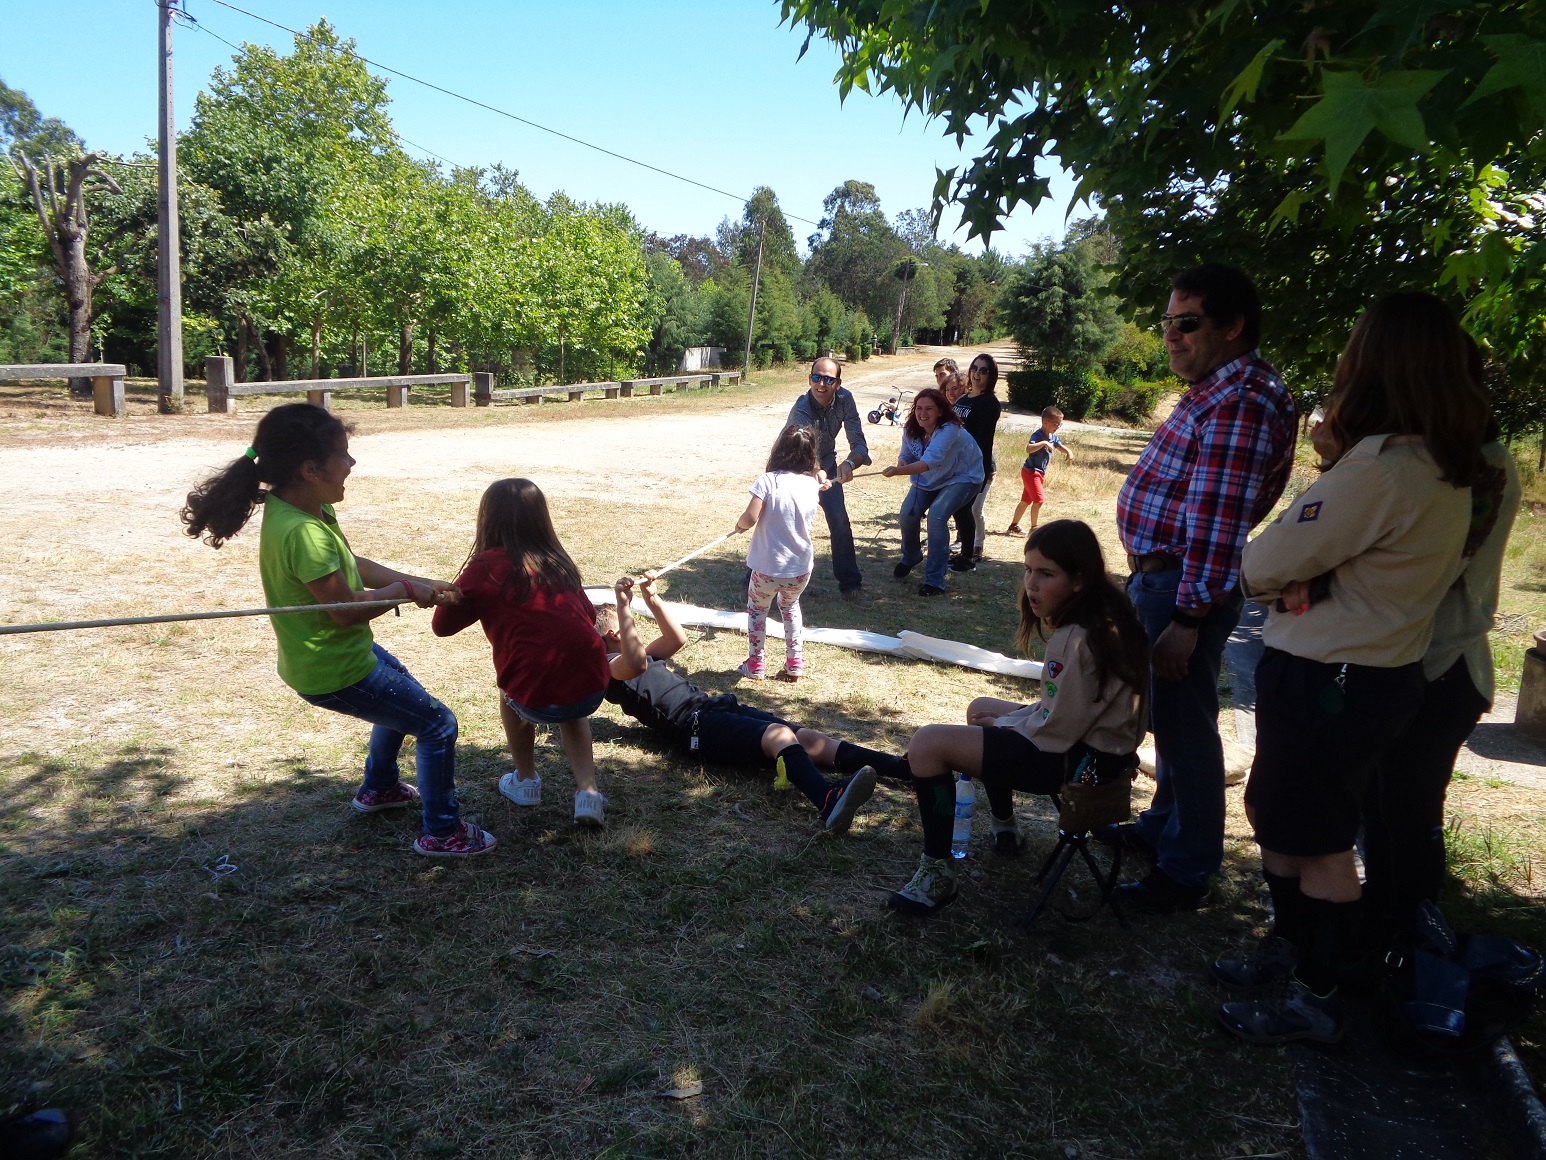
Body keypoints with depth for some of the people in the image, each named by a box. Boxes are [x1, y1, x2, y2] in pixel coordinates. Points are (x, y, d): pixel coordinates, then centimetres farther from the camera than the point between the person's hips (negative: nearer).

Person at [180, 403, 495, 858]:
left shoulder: (303, 507, -2)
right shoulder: (303, 532, -33)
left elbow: (353, 564, 5)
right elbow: (346, 608, -28)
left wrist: (423, 584, -3)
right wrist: (405, 589, -12)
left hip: (339, 649, 11)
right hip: (334, 672, -11)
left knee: (401, 691, 35)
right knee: (437, 725, -2)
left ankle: (378, 789, 51)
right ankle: (442, 832, 12)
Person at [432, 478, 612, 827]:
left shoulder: (485, 567, 0)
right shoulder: (559, 562, 12)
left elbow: (443, 625, 8)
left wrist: (472, 599, 25)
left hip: (537, 700, -3)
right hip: (592, 689, 3)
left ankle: (526, 781, 37)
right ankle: (587, 791, 18)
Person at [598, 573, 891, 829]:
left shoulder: (643, 656, 33)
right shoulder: (610, 668, 2)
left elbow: (678, 638, 34)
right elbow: (636, 664, -21)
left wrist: (651, 597, 24)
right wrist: (623, 606, -23)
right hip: (693, 725, -9)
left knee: (807, 737, -8)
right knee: (781, 735, -35)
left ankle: (902, 768, -17)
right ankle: (829, 803, -60)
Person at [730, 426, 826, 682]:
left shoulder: (768, 480, -13)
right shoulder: (813, 483, 1)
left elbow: (750, 518, -18)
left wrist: (739, 525, -1)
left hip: (767, 568, -3)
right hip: (801, 569, 4)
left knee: (757, 608, 25)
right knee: (790, 605, 33)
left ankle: (755, 665, 29)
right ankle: (794, 662, 29)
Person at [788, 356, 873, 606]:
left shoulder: (844, 399, -22)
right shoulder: (801, 410, -36)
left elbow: (859, 444, -24)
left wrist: (850, 463, -46)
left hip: (826, 464, 4)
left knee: (840, 523, -5)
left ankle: (850, 585, 6)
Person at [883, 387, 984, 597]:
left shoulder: (950, 430, -34)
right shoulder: (911, 430, -12)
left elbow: (931, 461, -46)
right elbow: (907, 454, 0)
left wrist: (898, 471, -57)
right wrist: (902, 462, -26)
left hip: (961, 478, -6)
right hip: (928, 478, 6)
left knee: (936, 516, -28)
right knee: (908, 513, -12)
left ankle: (935, 580, -18)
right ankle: (910, 557, 22)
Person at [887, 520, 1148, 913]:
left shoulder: (1076, 641, -28)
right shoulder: (1106, 617, 2)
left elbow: (1056, 731, -24)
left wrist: (1000, 723, -6)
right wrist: (1003, 718, 6)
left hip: (1079, 761, -11)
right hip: (1093, 739, 11)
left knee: (927, 744, -15)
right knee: (980, 707, 31)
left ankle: (936, 873, -8)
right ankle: (1004, 827, 36)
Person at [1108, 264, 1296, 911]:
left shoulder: (1240, 403, -20)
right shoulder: (1217, 390, 13)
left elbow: (1216, 525, -26)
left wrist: (1187, 620, -26)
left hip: (1186, 588, -10)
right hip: (1158, 576, 10)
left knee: (1183, 726, 1)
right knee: (1168, 716, 21)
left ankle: (1185, 871, 14)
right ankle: (1162, 826, 38)